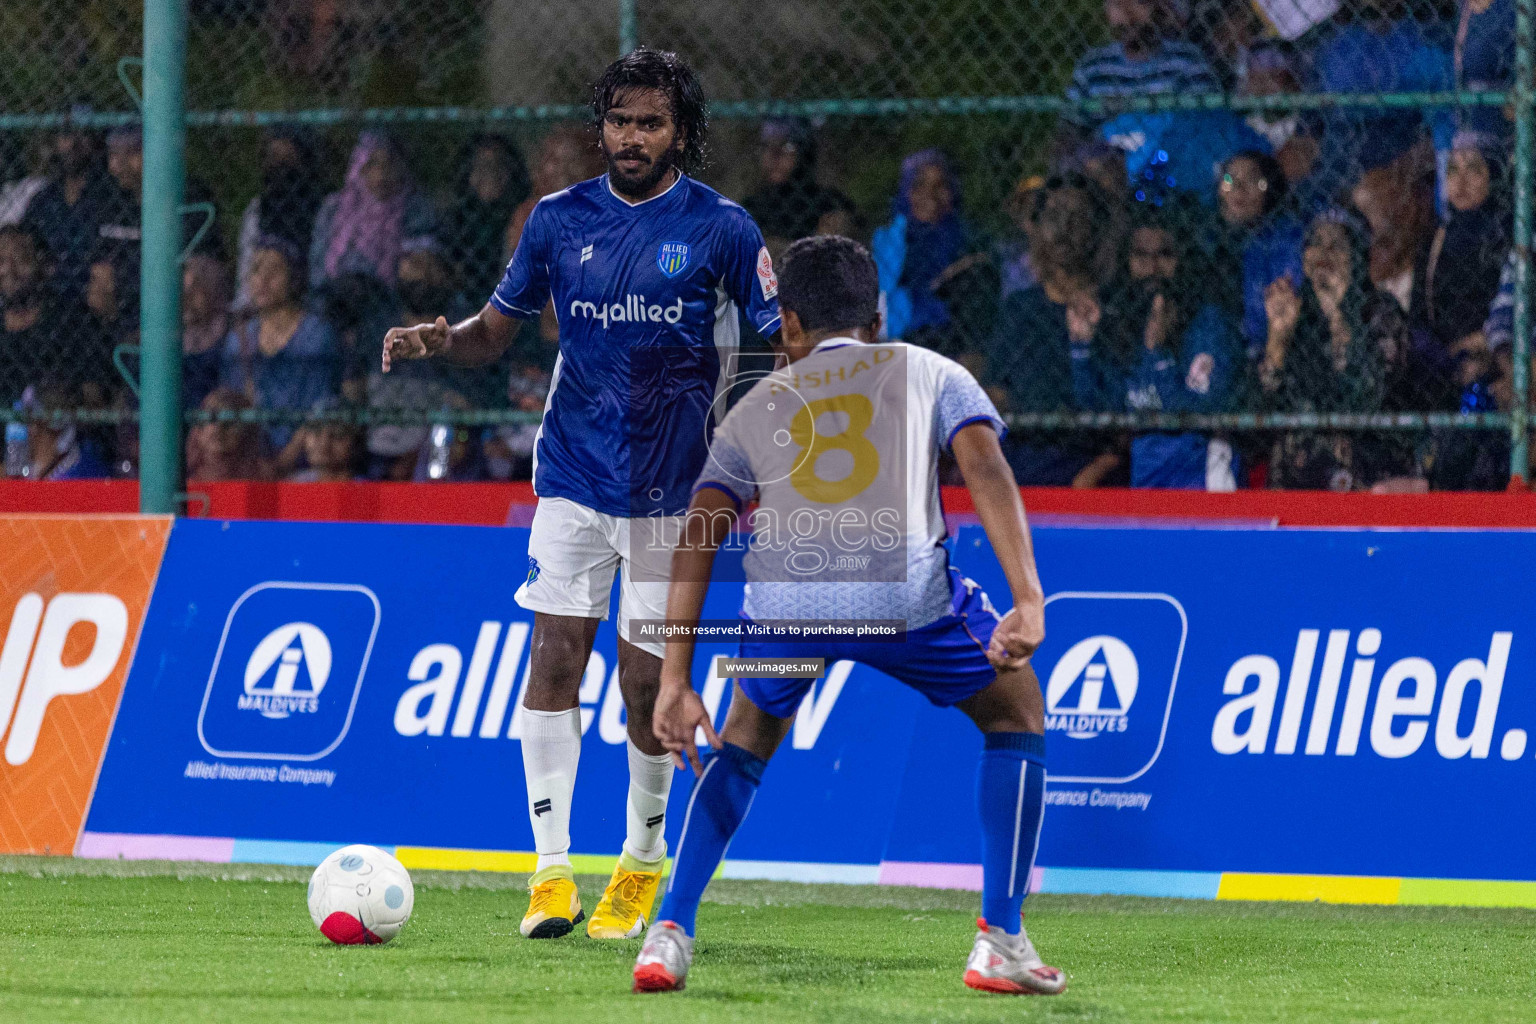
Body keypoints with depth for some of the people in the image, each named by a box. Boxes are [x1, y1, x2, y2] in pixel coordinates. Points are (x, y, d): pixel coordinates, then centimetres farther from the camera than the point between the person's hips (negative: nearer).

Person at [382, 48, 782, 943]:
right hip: (574, 475, 2)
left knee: (646, 678, -1)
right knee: (556, 657, -8)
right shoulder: (561, 219, 5)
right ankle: (552, 873, -5)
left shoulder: (720, 228, -4)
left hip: (671, 489, -2)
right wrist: (437, 340, -9)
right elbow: (497, 328, 13)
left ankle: (643, 866, 19)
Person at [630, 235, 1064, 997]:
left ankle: (669, 934, 18)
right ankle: (1000, 942, 15)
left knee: (744, 741, 32)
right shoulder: (929, 374, 25)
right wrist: (1028, 601, -3)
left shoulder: (752, 409, 29)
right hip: (903, 588, -2)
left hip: (782, 601, 2)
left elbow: (696, 540, 19)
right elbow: (986, 470, 6)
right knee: (1016, 712, 24)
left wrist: (675, 683, 16)